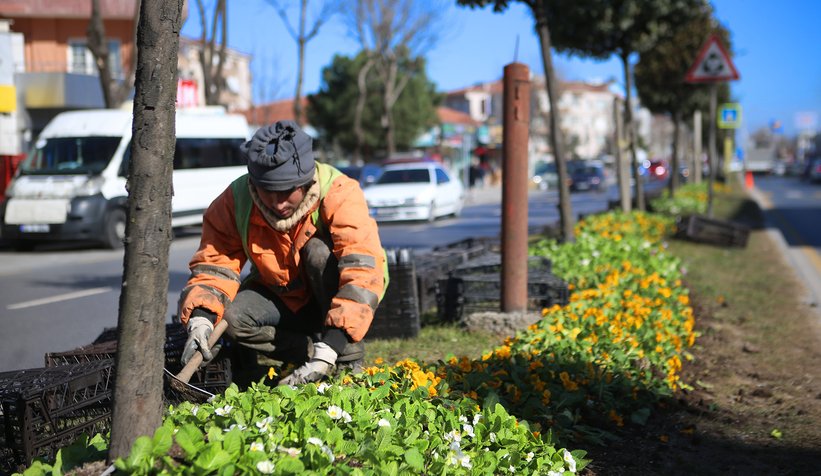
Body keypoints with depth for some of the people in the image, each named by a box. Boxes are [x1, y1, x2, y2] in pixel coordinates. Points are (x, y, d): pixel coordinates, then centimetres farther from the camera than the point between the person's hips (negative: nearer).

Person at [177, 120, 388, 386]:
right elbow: (214, 264, -15)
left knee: (320, 249, -33)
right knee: (231, 315, -25)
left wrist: (330, 349, -49)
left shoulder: (338, 194, -30)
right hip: (283, 300, 3)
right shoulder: (236, 201, -18)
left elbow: (363, 270, -39)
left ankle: (349, 358, -20)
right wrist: (200, 321, -38)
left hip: (336, 300, -3)